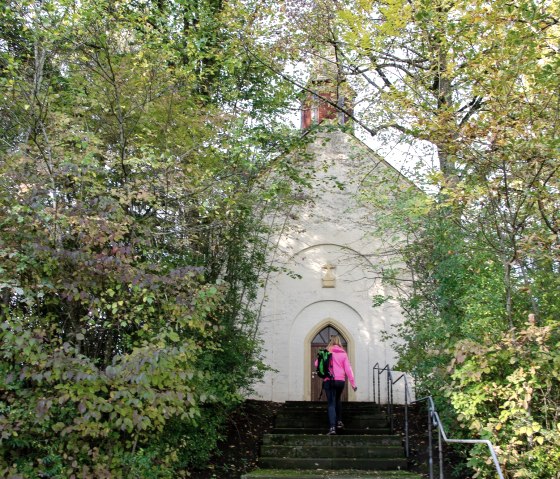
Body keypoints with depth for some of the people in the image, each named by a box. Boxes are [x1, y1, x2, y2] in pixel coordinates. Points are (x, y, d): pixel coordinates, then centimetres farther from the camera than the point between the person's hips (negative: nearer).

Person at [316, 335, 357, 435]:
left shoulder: (327, 352, 0)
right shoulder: (343, 353, 6)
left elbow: (317, 364, 1)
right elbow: (348, 368, 1)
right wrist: (353, 382, 1)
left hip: (329, 380, -3)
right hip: (341, 380, 3)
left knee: (331, 403, -3)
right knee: (337, 400, 27)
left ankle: (332, 427, -16)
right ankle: (339, 421, 23)